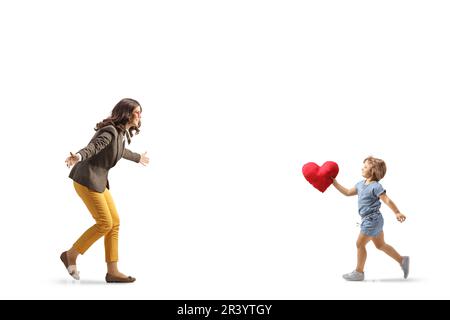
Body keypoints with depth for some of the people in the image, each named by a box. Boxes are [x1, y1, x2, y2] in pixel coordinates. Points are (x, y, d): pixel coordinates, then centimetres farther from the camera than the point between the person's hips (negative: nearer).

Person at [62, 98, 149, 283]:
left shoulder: (122, 133, 12)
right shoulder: (110, 130, -17)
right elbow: (92, 147, -34)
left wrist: (137, 157, 53)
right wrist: (78, 157, -55)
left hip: (98, 181, 10)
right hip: (86, 180, -10)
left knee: (115, 222, 4)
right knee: (105, 224, -9)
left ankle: (112, 271, 7)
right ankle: (70, 255, 7)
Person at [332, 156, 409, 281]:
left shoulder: (376, 186, -16)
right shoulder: (360, 184, 11)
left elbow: (387, 200, -22)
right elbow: (348, 192, 21)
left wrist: (397, 213, -30)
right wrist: (334, 182, 18)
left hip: (372, 220, -9)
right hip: (369, 220, 9)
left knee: (360, 244, 0)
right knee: (380, 245, 17)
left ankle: (359, 272, 12)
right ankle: (402, 260, 25)